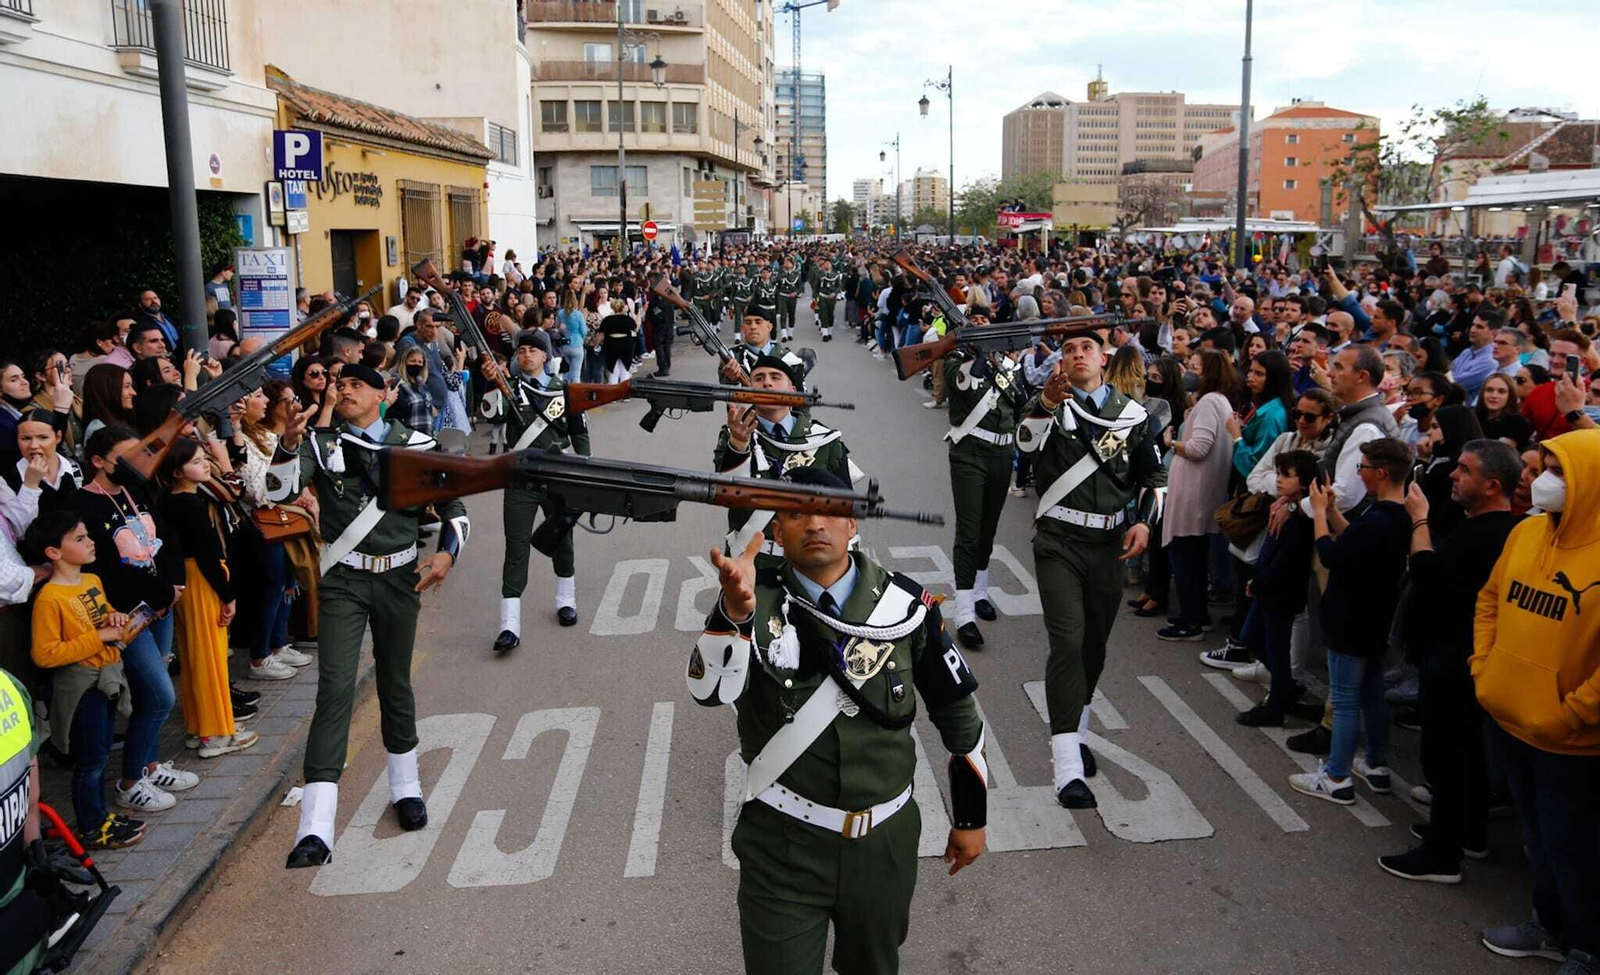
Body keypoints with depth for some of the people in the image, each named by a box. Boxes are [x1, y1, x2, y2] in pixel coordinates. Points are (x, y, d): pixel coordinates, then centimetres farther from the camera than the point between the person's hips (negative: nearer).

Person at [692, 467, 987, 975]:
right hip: (784, 844, -2)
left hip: (885, 840, 2)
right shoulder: (756, 598, -12)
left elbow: (956, 709, 4)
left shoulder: (906, 605, -7)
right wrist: (734, 612, -48)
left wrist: (971, 816, 11)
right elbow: (710, 690, -29)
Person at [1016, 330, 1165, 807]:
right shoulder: (1047, 405, -1)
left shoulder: (1133, 414, 8)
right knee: (1068, 642, -13)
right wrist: (1047, 400, -44)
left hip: (1110, 544, 3)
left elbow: (1154, 476, 17)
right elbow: (1027, 442, -24)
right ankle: (1068, 768, -13)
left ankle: (1074, 731, 36)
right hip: (1058, 541, -3)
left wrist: (1144, 522, 0)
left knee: (1095, 643, 13)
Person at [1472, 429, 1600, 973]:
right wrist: (1483, 668, 6)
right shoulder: (1527, 532, 0)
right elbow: (1490, 600, 13)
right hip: (1508, 718, 6)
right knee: (1536, 833, 22)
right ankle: (1551, 924, 41)